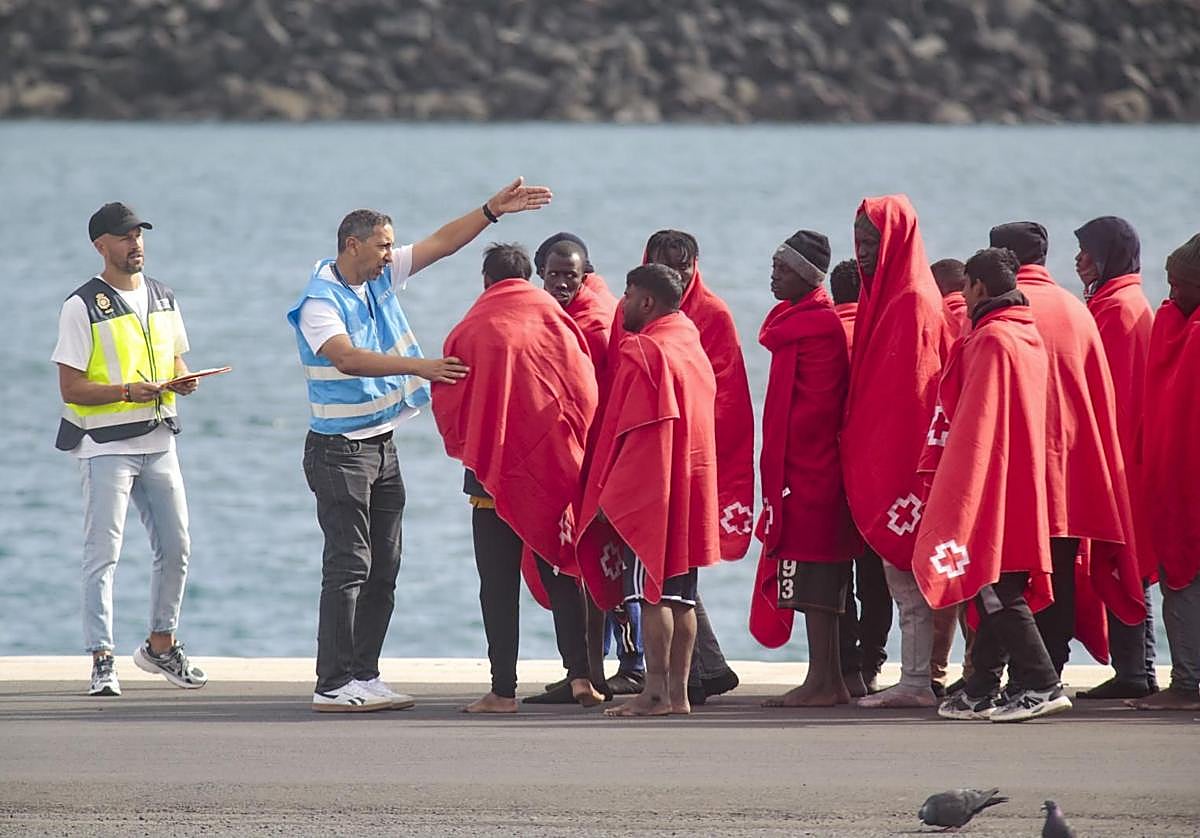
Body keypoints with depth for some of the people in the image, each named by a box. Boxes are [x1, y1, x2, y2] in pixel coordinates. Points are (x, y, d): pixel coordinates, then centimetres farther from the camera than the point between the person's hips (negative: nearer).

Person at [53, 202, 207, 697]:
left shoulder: (163, 299, 11)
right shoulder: (82, 307, -8)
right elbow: (70, 388, -11)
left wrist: (181, 381, -4)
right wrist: (125, 391, -25)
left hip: (158, 441, 6)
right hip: (105, 446, -6)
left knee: (175, 549, 10)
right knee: (104, 554, -8)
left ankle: (161, 646, 26)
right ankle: (102, 660, -6)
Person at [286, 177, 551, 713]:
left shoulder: (380, 280, 8)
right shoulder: (320, 302, -15)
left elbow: (442, 243, 11)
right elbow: (347, 358, -31)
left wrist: (492, 210, 2)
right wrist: (419, 366, -40)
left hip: (381, 447, 8)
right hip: (339, 450, -8)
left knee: (382, 568, 8)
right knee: (348, 565, -11)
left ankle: (364, 676, 13)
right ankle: (333, 685, -10)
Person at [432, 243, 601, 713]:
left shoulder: (468, 332, -3)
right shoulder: (556, 322, 0)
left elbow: (448, 409, 2)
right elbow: (586, 393, 1)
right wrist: (575, 451, 15)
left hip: (492, 470, -2)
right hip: (555, 467, 2)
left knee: (499, 583, 2)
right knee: (561, 574, 10)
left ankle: (503, 690, -1)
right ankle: (580, 673, -2)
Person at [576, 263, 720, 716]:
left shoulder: (642, 351, -11)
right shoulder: (694, 349, 15)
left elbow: (630, 432, -15)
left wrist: (611, 494, -13)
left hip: (649, 491, -8)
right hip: (692, 488, 8)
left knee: (651, 592, -8)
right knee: (680, 596, 7)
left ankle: (655, 691, -10)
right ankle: (679, 691, 7)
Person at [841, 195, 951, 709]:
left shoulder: (914, 304, -12)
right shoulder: (882, 297, 16)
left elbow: (912, 390, -18)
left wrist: (890, 462, -21)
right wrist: (860, 450, 14)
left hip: (900, 454, -9)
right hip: (875, 461, 9)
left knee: (906, 576, -7)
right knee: (903, 578, 9)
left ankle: (917, 682, -6)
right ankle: (914, 682, 10)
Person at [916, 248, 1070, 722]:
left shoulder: (991, 340, -14)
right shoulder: (1028, 335, 14)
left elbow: (975, 421, -17)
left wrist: (954, 487, -13)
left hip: (988, 485, -10)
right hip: (1022, 483, 10)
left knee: (995, 590, -9)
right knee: (997, 592, 11)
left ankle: (1042, 685, -15)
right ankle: (981, 694, 14)